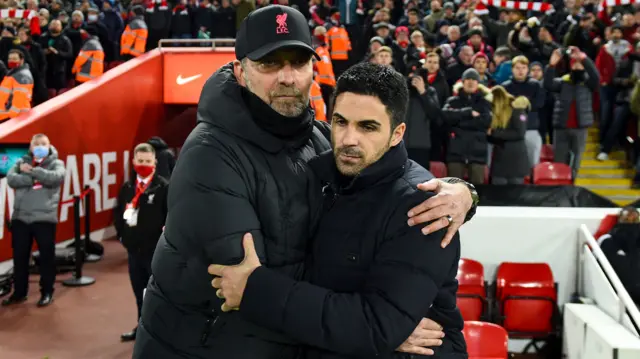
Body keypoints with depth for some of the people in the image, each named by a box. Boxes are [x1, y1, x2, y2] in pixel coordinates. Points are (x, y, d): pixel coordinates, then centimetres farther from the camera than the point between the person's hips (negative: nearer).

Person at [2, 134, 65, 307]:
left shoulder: (56, 163, 4)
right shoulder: (21, 162, 10)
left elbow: (56, 178, -19)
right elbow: (11, 179, -8)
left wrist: (32, 171, -14)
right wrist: (35, 179, -17)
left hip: (45, 219, -3)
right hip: (20, 218, 3)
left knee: (47, 257, 4)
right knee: (20, 257, 11)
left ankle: (47, 292, 17)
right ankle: (19, 293, 25)